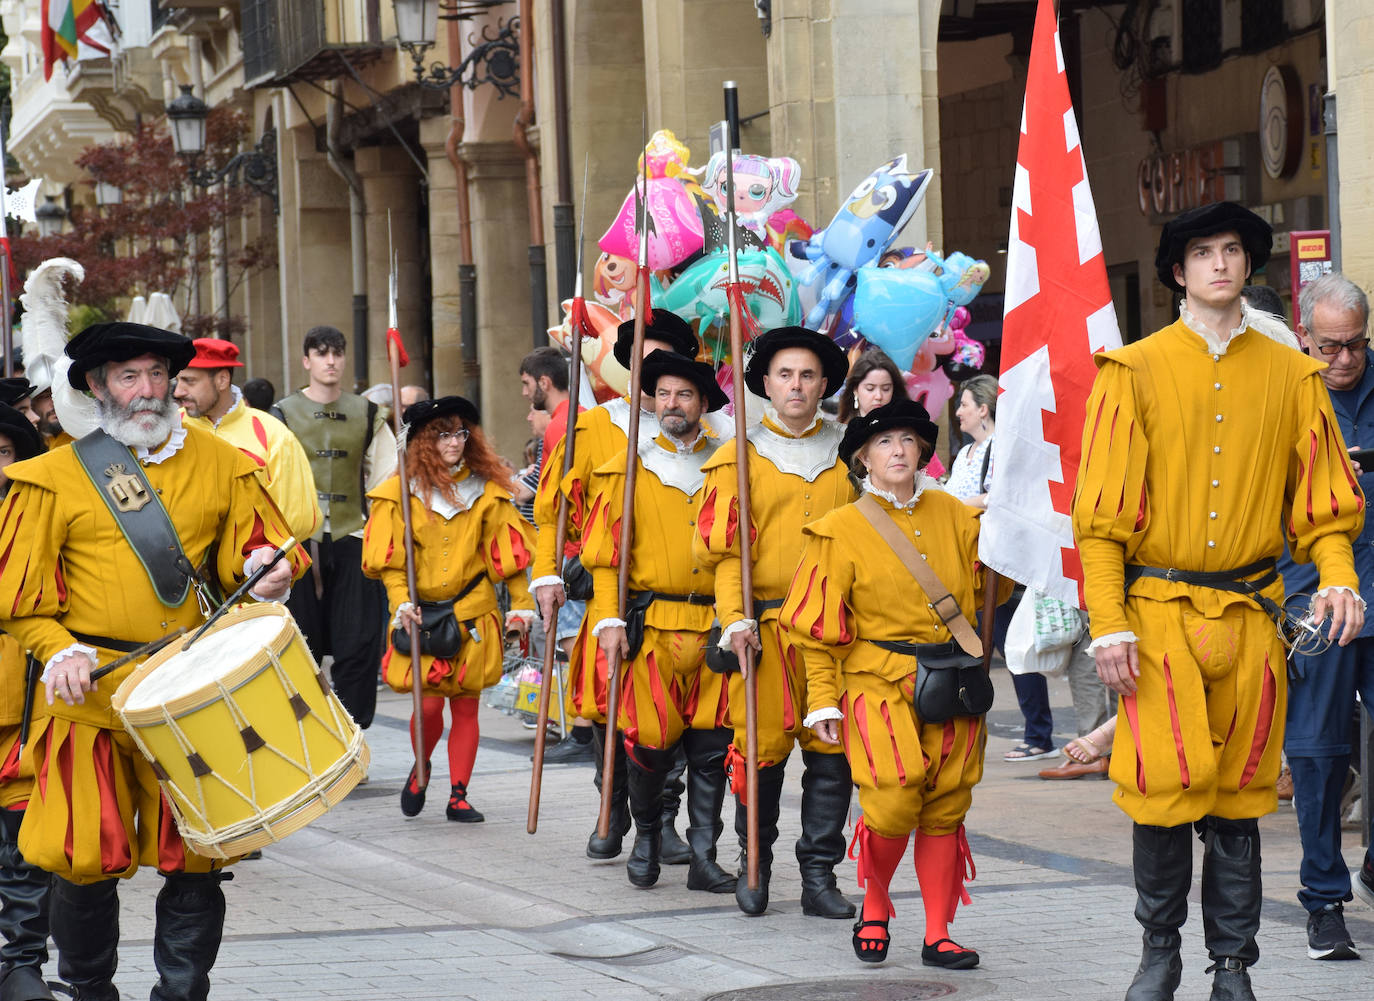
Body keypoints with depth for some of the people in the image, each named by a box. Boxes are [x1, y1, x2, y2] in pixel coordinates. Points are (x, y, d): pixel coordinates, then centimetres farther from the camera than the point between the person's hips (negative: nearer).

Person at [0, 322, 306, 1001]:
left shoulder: (218, 462, 10)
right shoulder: (56, 478, 2)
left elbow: (254, 545, 18)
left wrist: (266, 570, -5)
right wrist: (59, 650, -13)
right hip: (92, 695, -2)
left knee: (196, 857, 0)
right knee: (84, 858, -2)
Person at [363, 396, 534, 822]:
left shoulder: (486, 491, 5)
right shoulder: (401, 492, 0)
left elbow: (507, 553, 7)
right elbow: (390, 559, 0)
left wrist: (521, 605, 1)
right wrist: (402, 602, -13)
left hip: (473, 614, 2)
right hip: (422, 617, -2)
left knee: (466, 706, 2)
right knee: (429, 703, -8)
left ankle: (458, 797, 10)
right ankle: (420, 770, 22)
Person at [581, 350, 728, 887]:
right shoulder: (628, 470, 6)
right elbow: (604, 554, 2)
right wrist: (609, 620, -8)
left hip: (715, 628, 2)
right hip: (651, 624, -2)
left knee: (711, 744, 0)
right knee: (649, 739, -3)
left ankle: (703, 853, 6)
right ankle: (646, 836, 20)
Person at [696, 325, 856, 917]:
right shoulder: (739, 457, 4)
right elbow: (723, 549, -2)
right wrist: (734, 619, -15)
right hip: (766, 626, -2)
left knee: (832, 754, -1)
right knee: (762, 751, 0)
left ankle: (819, 877, 6)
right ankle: (754, 866, 17)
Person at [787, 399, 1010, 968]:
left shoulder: (954, 518, 11)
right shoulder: (842, 530, 0)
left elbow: (988, 591, 19)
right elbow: (820, 628, 0)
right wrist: (822, 700, -5)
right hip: (880, 688, -4)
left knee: (944, 810, 4)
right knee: (893, 804, -16)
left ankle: (938, 936, 13)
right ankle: (875, 906, 10)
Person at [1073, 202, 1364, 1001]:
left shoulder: (1291, 376, 8)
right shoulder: (1135, 372, 1)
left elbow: (1325, 499, 10)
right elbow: (1102, 509, -1)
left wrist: (1338, 576, -10)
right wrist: (1107, 623, -8)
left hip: (1252, 614, 2)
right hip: (1159, 612, -2)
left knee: (1238, 794, 5)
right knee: (1164, 786, -4)